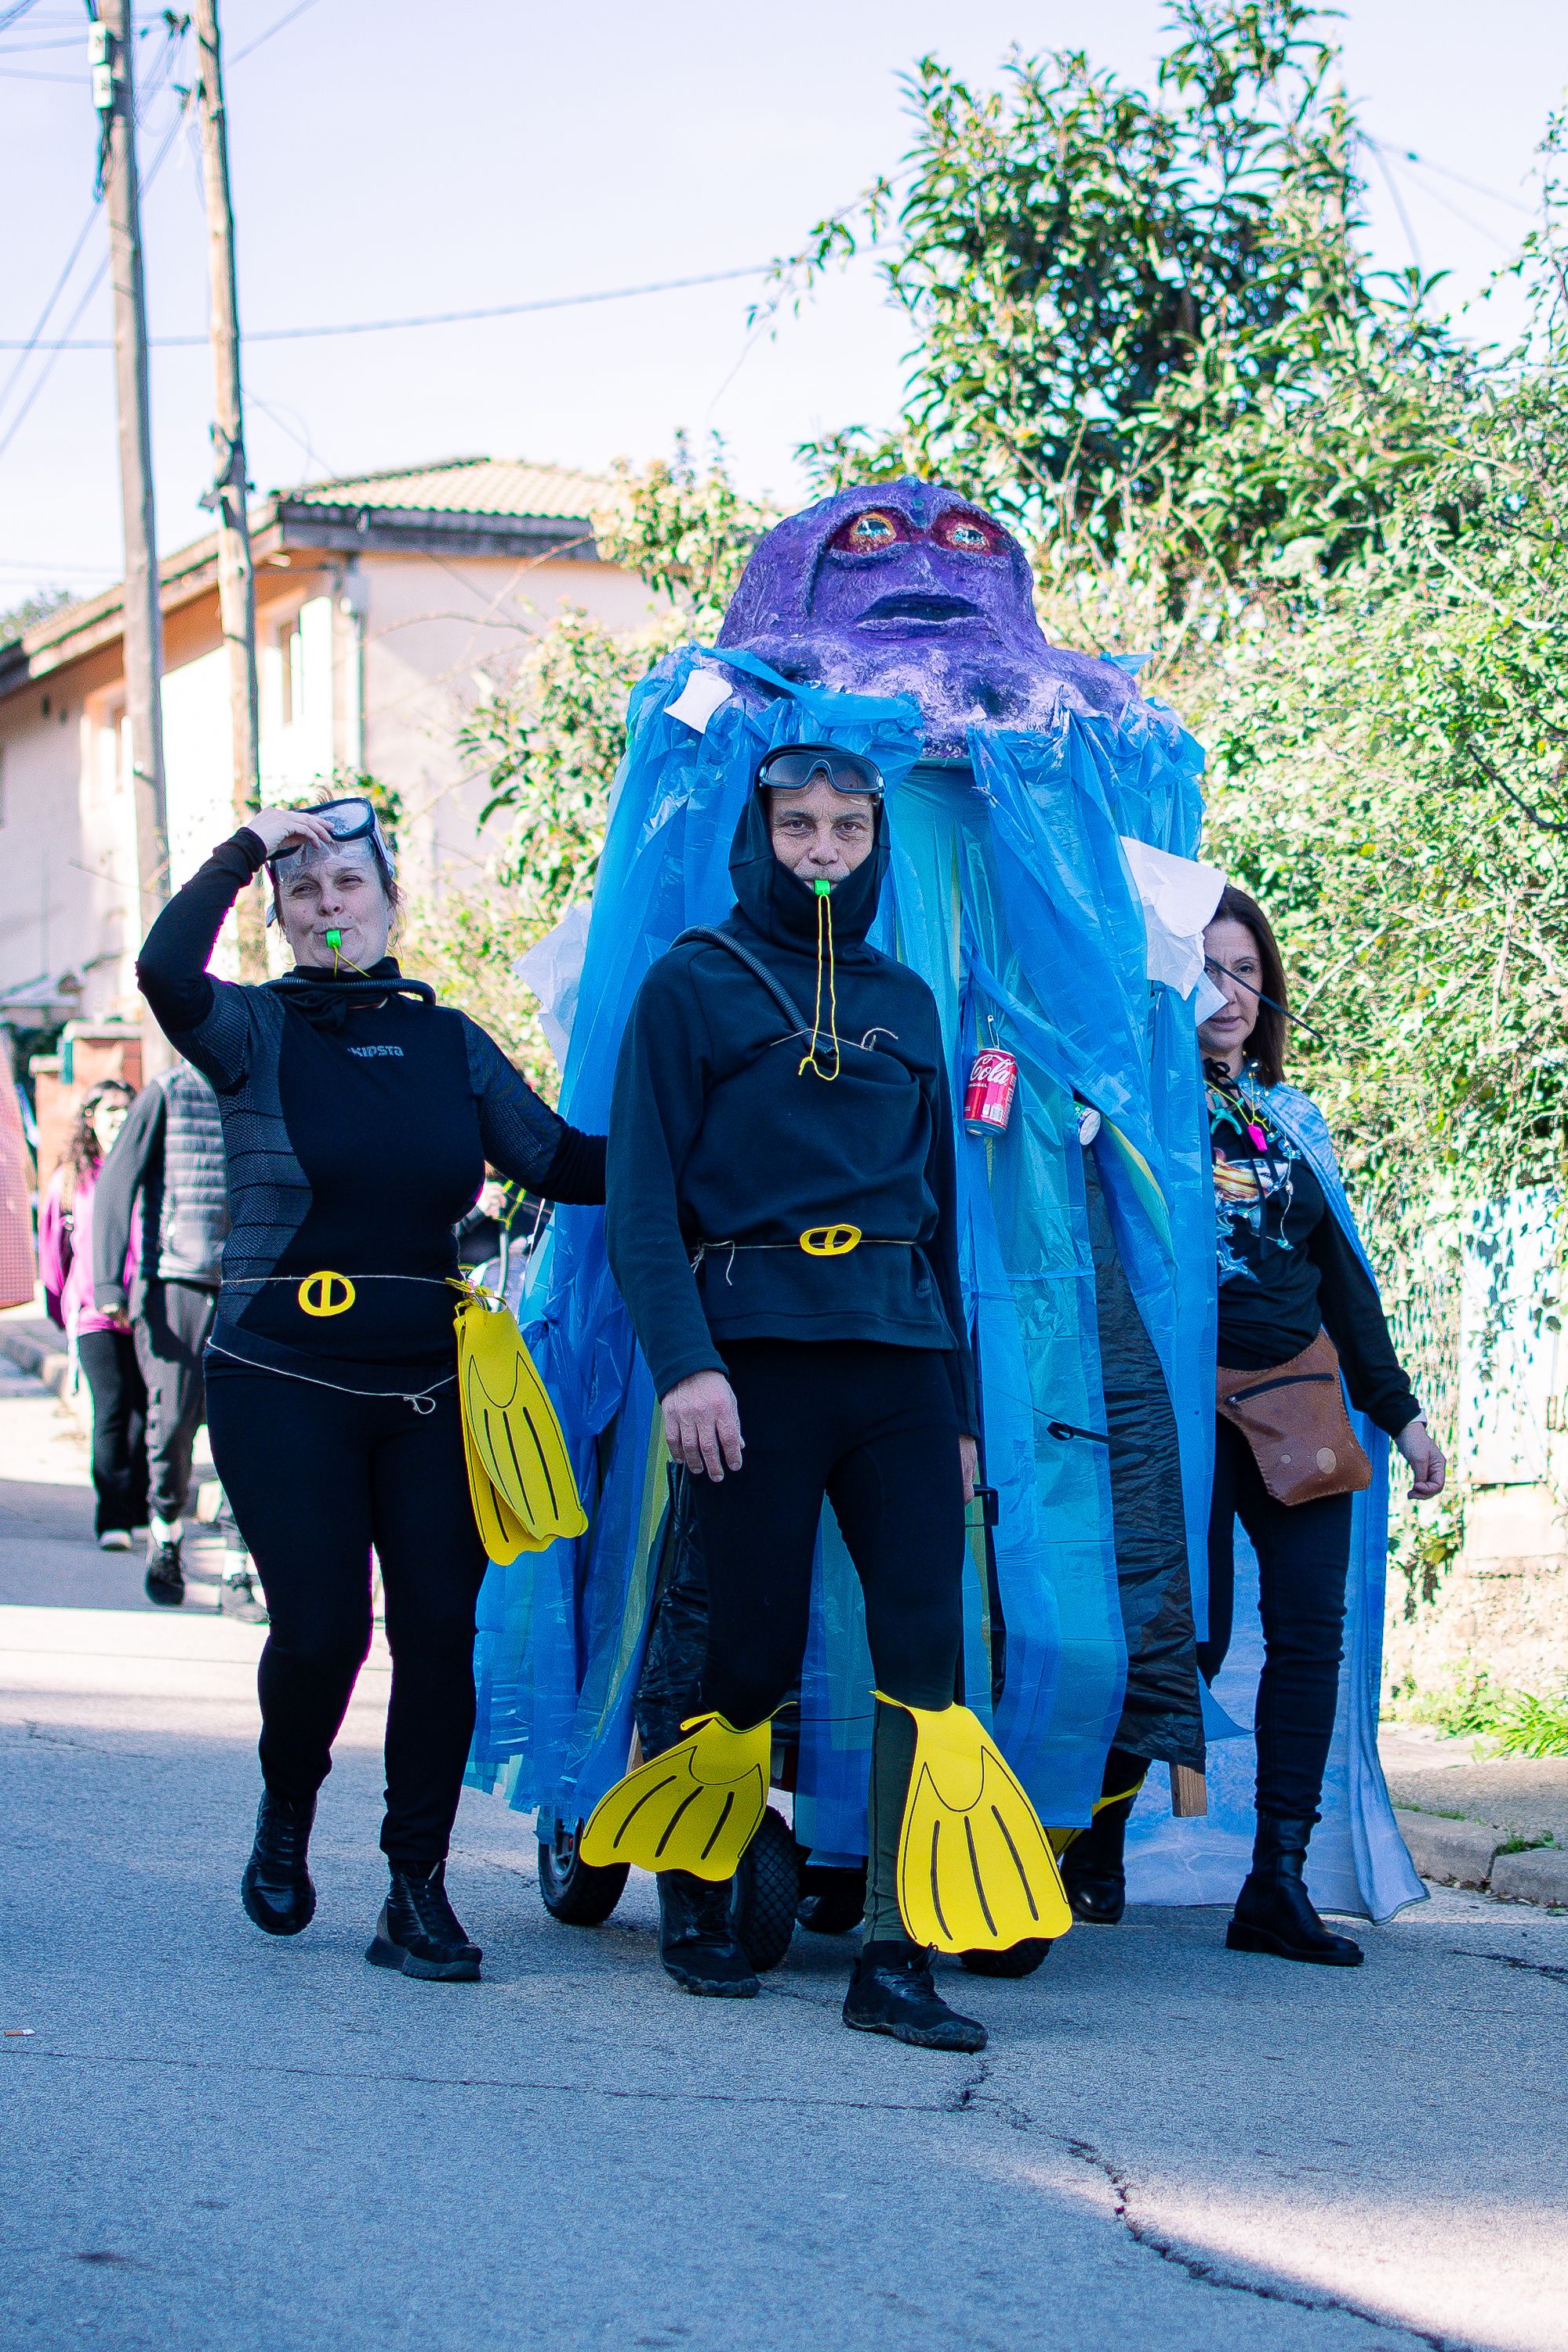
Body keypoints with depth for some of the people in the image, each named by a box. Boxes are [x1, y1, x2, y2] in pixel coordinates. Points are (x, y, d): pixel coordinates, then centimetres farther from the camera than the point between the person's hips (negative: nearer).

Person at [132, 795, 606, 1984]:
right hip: (284, 1383, -3)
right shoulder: (258, 1031, 0)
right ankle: (287, 1814, 24)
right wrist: (246, 846, -13)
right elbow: (166, 971, -21)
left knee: (440, 1623, -5)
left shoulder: (448, 1040, 10)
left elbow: (558, 1160, 4)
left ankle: (418, 1890, 5)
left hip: (427, 1385, 3)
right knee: (321, 1626, -8)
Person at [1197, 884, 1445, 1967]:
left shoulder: (1291, 1119, 16)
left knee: (1310, 1629, -4)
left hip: (1298, 1392, 5)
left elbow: (1344, 1276, 20)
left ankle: (1278, 1882, 0)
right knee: (1195, 1633, -9)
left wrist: (1400, 1412, 18)